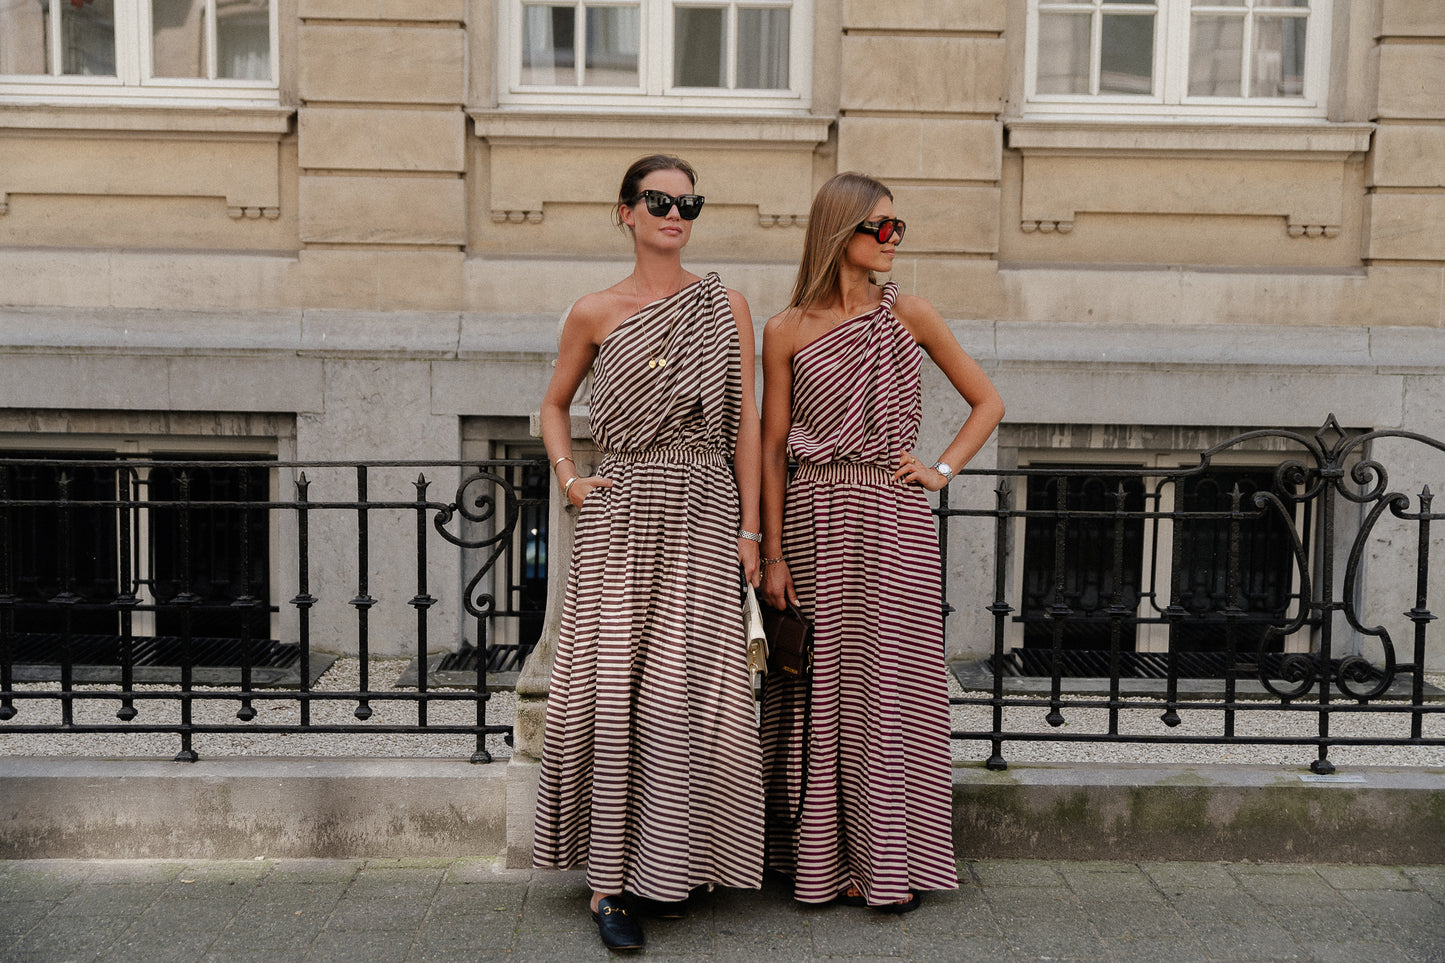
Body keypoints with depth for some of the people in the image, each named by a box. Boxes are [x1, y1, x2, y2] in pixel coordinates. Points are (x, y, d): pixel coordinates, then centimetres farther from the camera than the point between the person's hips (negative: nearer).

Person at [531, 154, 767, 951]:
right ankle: (610, 879, 5)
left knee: (687, 689, -2)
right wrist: (570, 480, 2)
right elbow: (555, 406, 19)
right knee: (613, 687, -3)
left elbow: (745, 423, 5)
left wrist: (749, 529, 0)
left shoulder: (726, 306, 7)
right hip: (621, 514, 0)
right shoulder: (593, 313, 6)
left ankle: (668, 866, 16)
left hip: (703, 513, 1)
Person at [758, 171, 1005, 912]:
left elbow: (987, 402, 12)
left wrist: (942, 468, -1)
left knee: (892, 685, 2)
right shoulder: (787, 331, 2)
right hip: (815, 520, 0)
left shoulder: (910, 316, 4)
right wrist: (773, 553, -1)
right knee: (825, 689, 5)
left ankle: (891, 862, 14)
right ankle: (829, 860, 18)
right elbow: (772, 446, 2)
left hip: (893, 520, 0)